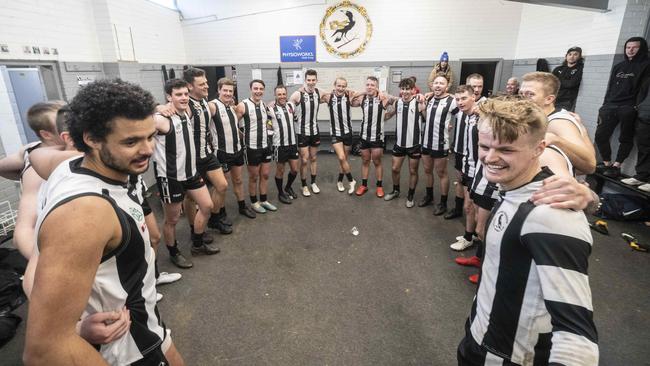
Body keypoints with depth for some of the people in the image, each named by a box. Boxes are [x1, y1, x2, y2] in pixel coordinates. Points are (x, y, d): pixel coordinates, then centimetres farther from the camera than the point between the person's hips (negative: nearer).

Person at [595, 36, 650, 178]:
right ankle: (607, 163, 11)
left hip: (629, 109, -5)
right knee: (600, 135, 0)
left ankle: (616, 166, 1)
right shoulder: (618, 66, 21)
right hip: (610, 106, 5)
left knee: (625, 138, -2)